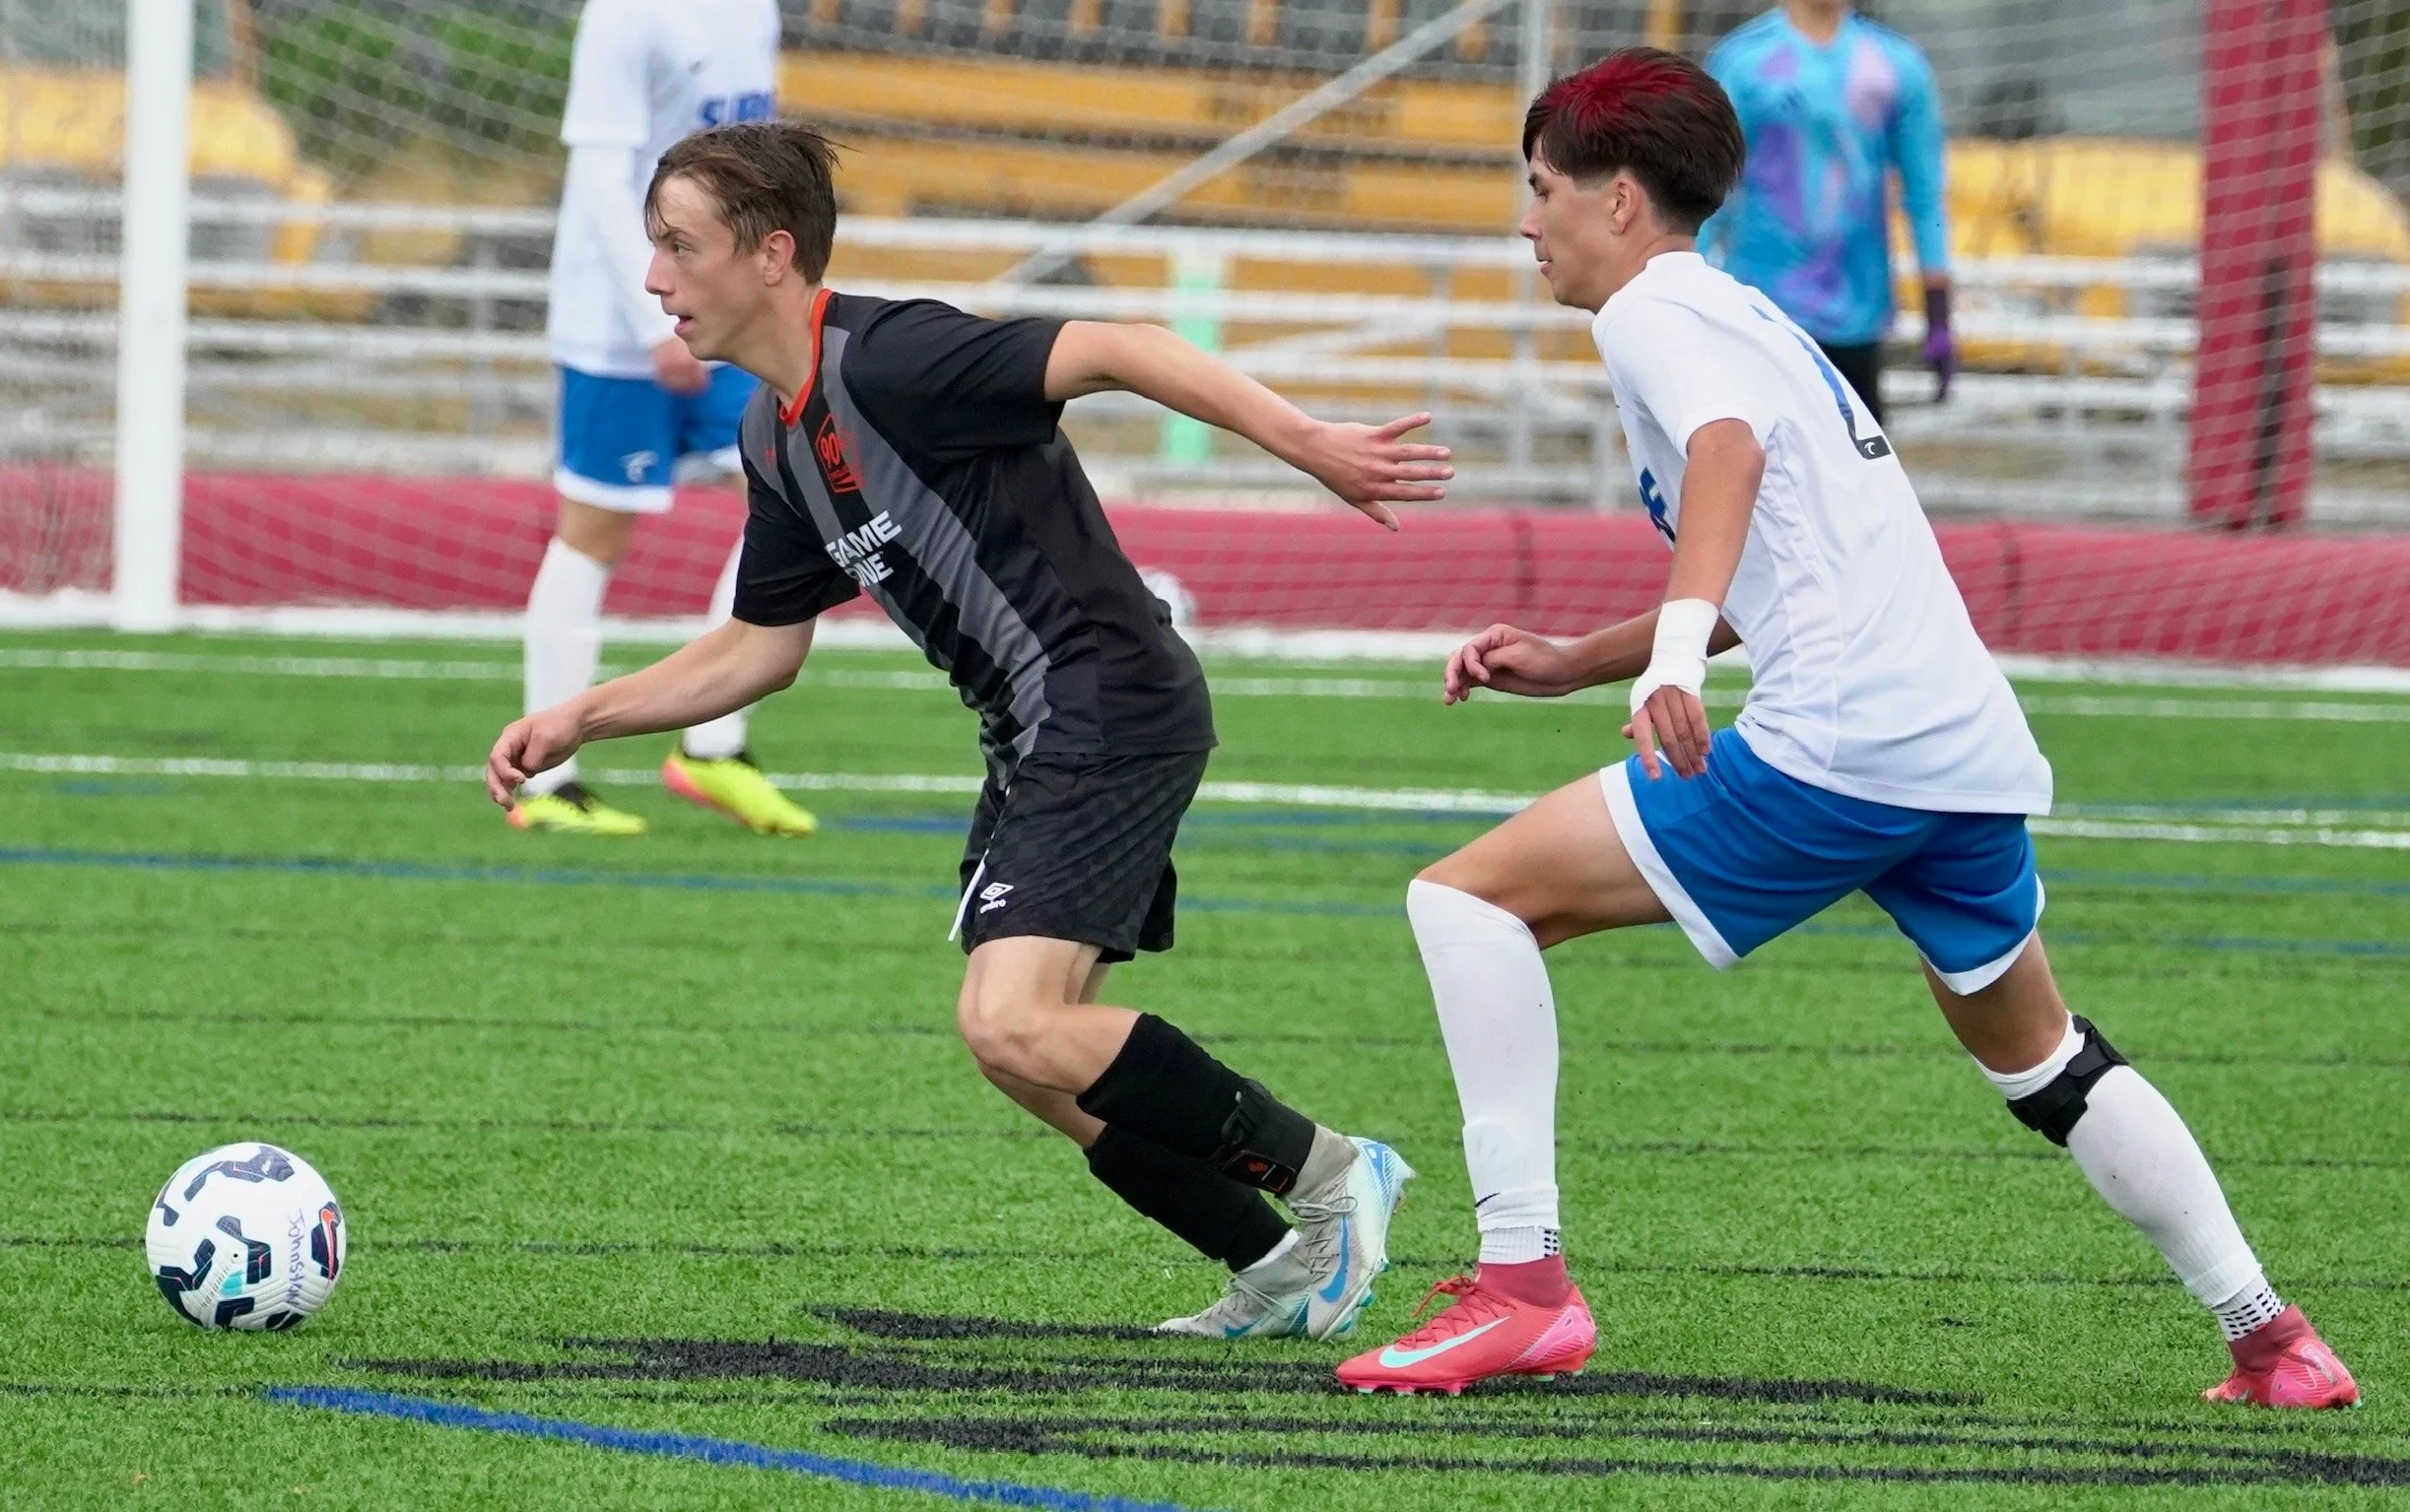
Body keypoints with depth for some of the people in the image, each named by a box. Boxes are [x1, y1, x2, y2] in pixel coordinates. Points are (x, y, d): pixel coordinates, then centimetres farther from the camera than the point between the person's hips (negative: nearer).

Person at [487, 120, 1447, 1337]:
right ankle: (1279, 1265, 19)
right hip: (1037, 741, 10)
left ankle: (1325, 1174, -8)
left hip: (1113, 708, -10)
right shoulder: (776, 437, 11)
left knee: (1013, 1026, -20)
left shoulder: (888, 361, -18)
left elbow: (1114, 351, -24)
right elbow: (759, 647, 21)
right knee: (1041, 1059, 10)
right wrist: (580, 720, 14)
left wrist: (1308, 444, -30)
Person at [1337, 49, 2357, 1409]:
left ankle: (1523, 1284, -13)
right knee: (2038, 1054, 30)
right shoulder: (1748, 316, 28)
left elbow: (1730, 446, -22)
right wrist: (1575, 665, 33)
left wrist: (1673, 647, -38)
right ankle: (2272, 1339, 33)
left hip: (1837, 752, -9)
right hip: (1977, 747, 9)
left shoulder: (1657, 311, 0)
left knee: (1470, 899, -6)